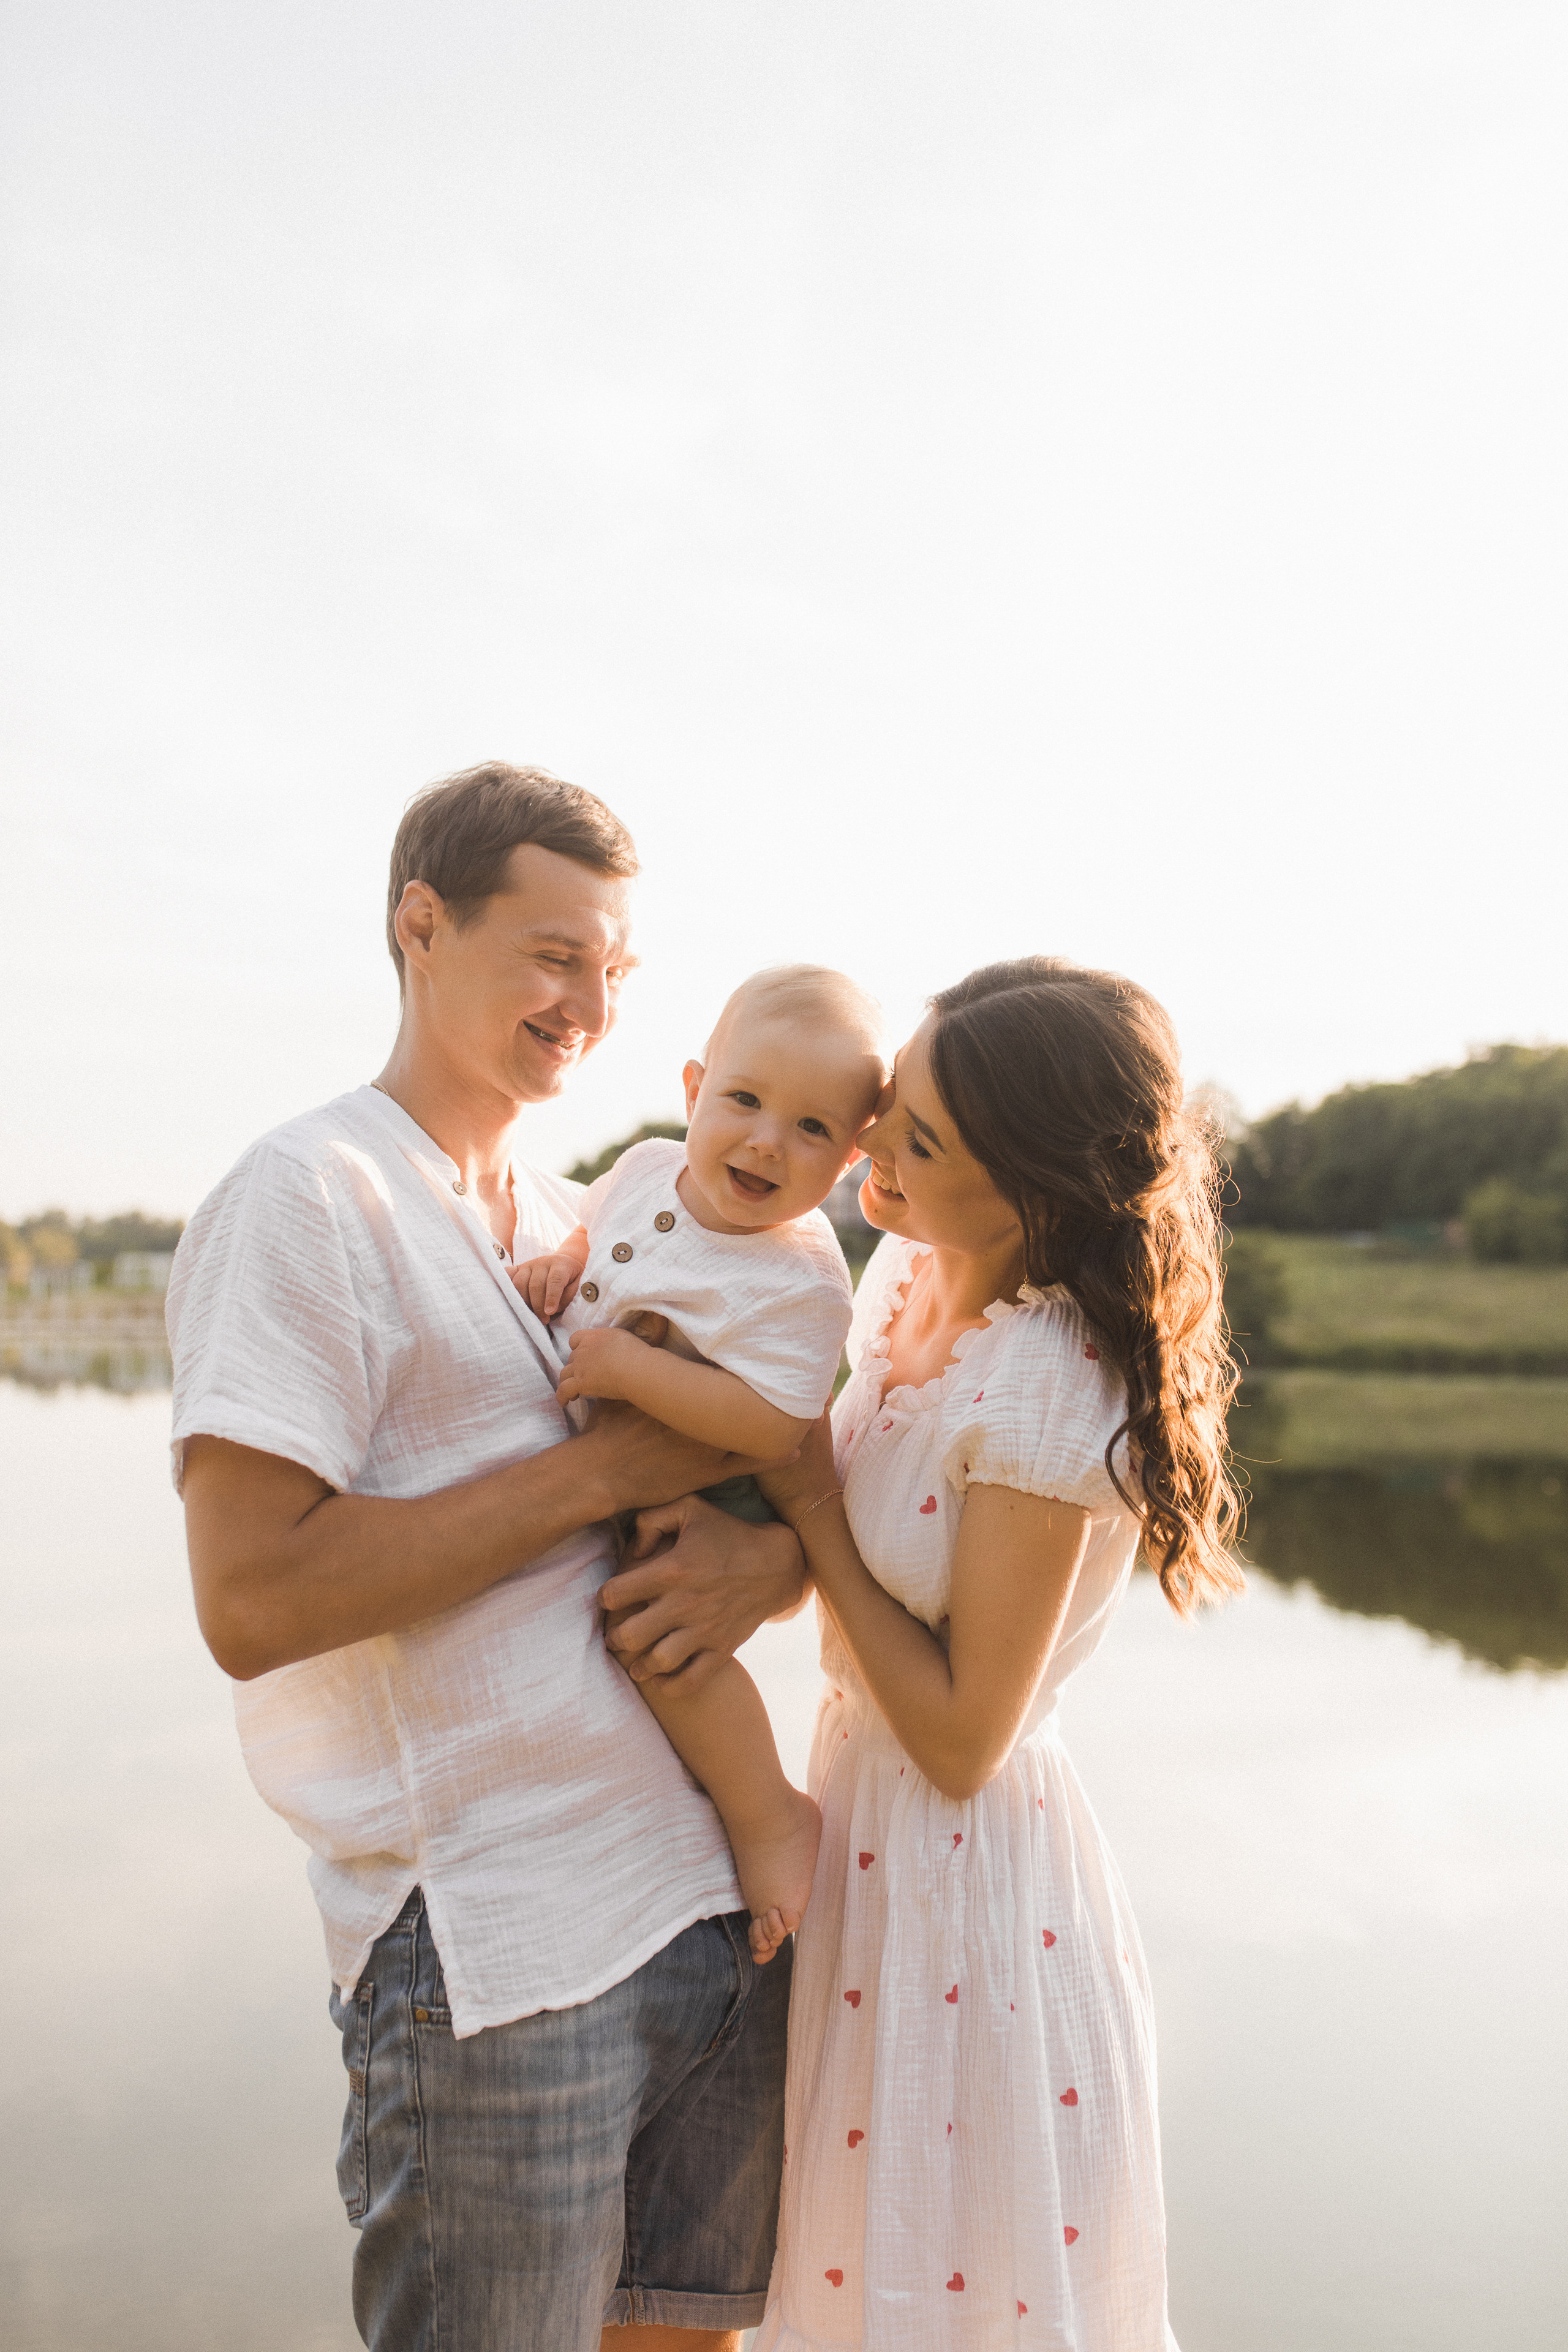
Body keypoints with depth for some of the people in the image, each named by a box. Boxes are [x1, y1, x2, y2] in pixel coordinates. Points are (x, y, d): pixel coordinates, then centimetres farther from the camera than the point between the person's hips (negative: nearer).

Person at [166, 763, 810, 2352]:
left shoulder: (591, 1225, 14)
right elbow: (250, 1602, -19)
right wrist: (605, 1472, -16)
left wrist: (771, 1564, -8)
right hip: (497, 1953, -7)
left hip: (718, 1907, 7)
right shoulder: (306, 1198, -9)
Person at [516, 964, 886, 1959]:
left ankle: (771, 1816, -6)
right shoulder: (648, 1167, -4)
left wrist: (627, 1367, -32)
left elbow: (770, 1424, -32)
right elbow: (591, 1229, 17)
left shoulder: (802, 1281, -24)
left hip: (705, 1496, -8)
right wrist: (557, 1266, -5)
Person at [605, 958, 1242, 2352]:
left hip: (971, 1869, -7)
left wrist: (803, 1507, -19)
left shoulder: (1049, 1398, -28)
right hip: (863, 1810, 8)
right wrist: (748, 1553, -17)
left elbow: (962, 1737, -22)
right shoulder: (907, 1271, -5)